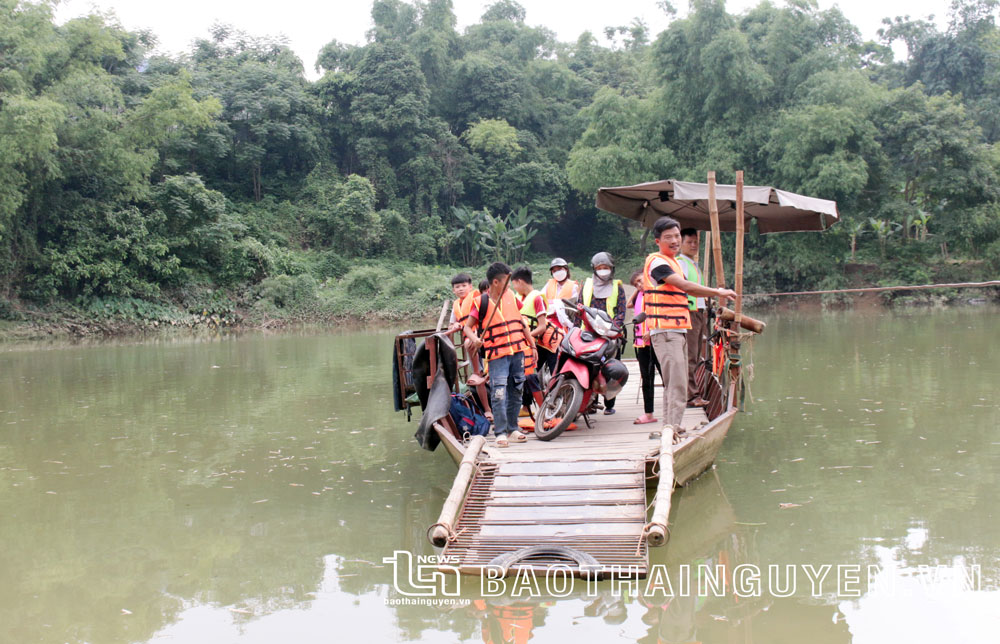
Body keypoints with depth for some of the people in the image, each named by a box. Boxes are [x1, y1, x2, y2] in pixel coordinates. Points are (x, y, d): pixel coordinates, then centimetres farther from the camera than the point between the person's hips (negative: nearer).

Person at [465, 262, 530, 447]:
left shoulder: (511, 296, 9)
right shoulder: (481, 302, -5)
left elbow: (521, 322, 17)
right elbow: (468, 327, -2)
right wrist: (475, 339, -22)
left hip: (517, 352, 5)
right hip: (497, 355, -5)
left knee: (515, 392, 10)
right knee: (499, 394, -12)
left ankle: (512, 429, 20)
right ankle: (500, 433, -7)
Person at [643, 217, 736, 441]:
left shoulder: (673, 262, 21)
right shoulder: (657, 262, -11)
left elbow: (685, 291, 27)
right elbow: (685, 286, -21)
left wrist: (715, 293, 16)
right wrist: (718, 292, -17)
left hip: (678, 330, 10)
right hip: (664, 330, -10)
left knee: (675, 380, 14)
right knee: (676, 381, -17)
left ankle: (671, 425, 21)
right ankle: (671, 426, -20)